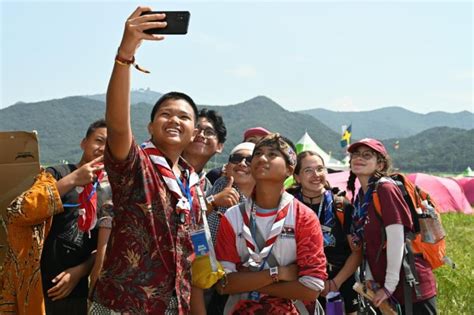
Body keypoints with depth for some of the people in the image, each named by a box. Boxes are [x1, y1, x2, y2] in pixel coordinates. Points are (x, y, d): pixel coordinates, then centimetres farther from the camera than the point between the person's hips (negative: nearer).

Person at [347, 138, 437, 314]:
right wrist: (369, 278, 0)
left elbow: (396, 239, -20)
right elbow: (367, 244, 9)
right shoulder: (360, 197, 8)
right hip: (385, 287, 7)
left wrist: (389, 286, -17)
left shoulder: (385, 189, -15)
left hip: (413, 286, -7)